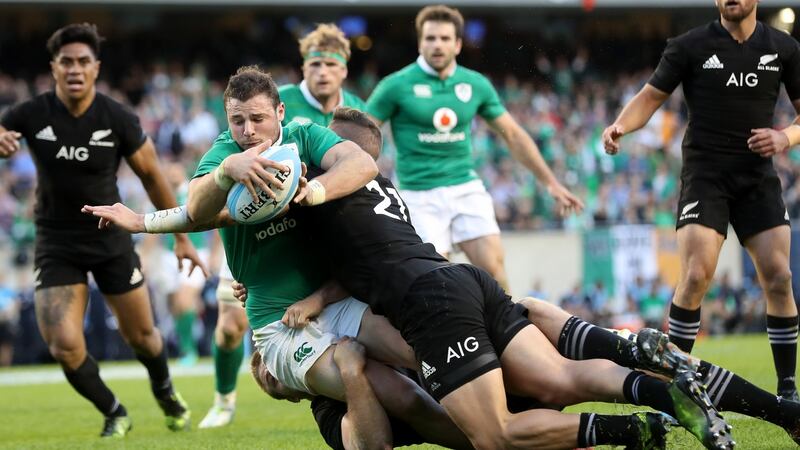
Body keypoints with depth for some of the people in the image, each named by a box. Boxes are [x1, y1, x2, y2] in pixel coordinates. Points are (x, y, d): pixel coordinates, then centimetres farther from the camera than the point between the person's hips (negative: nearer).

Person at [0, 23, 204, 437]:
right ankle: (114, 414, 14)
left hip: (111, 239, 0)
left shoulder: (119, 120, -13)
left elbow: (151, 175, -1)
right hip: (57, 244, 0)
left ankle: (164, 390, 46)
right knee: (64, 346, -13)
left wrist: (181, 237, 4)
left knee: (140, 336, 10)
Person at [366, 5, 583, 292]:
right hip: (420, 196, -3)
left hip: (467, 189, 3)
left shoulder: (476, 85, 4)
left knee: (493, 268, -9)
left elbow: (513, 135, 13)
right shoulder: (397, 86, -7)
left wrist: (551, 183, 12)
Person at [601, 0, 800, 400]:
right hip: (704, 175, -2)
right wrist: (620, 126, -18)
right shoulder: (690, 47, 0)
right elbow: (650, 97, 1)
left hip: (758, 176, 2)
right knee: (696, 276, -16)